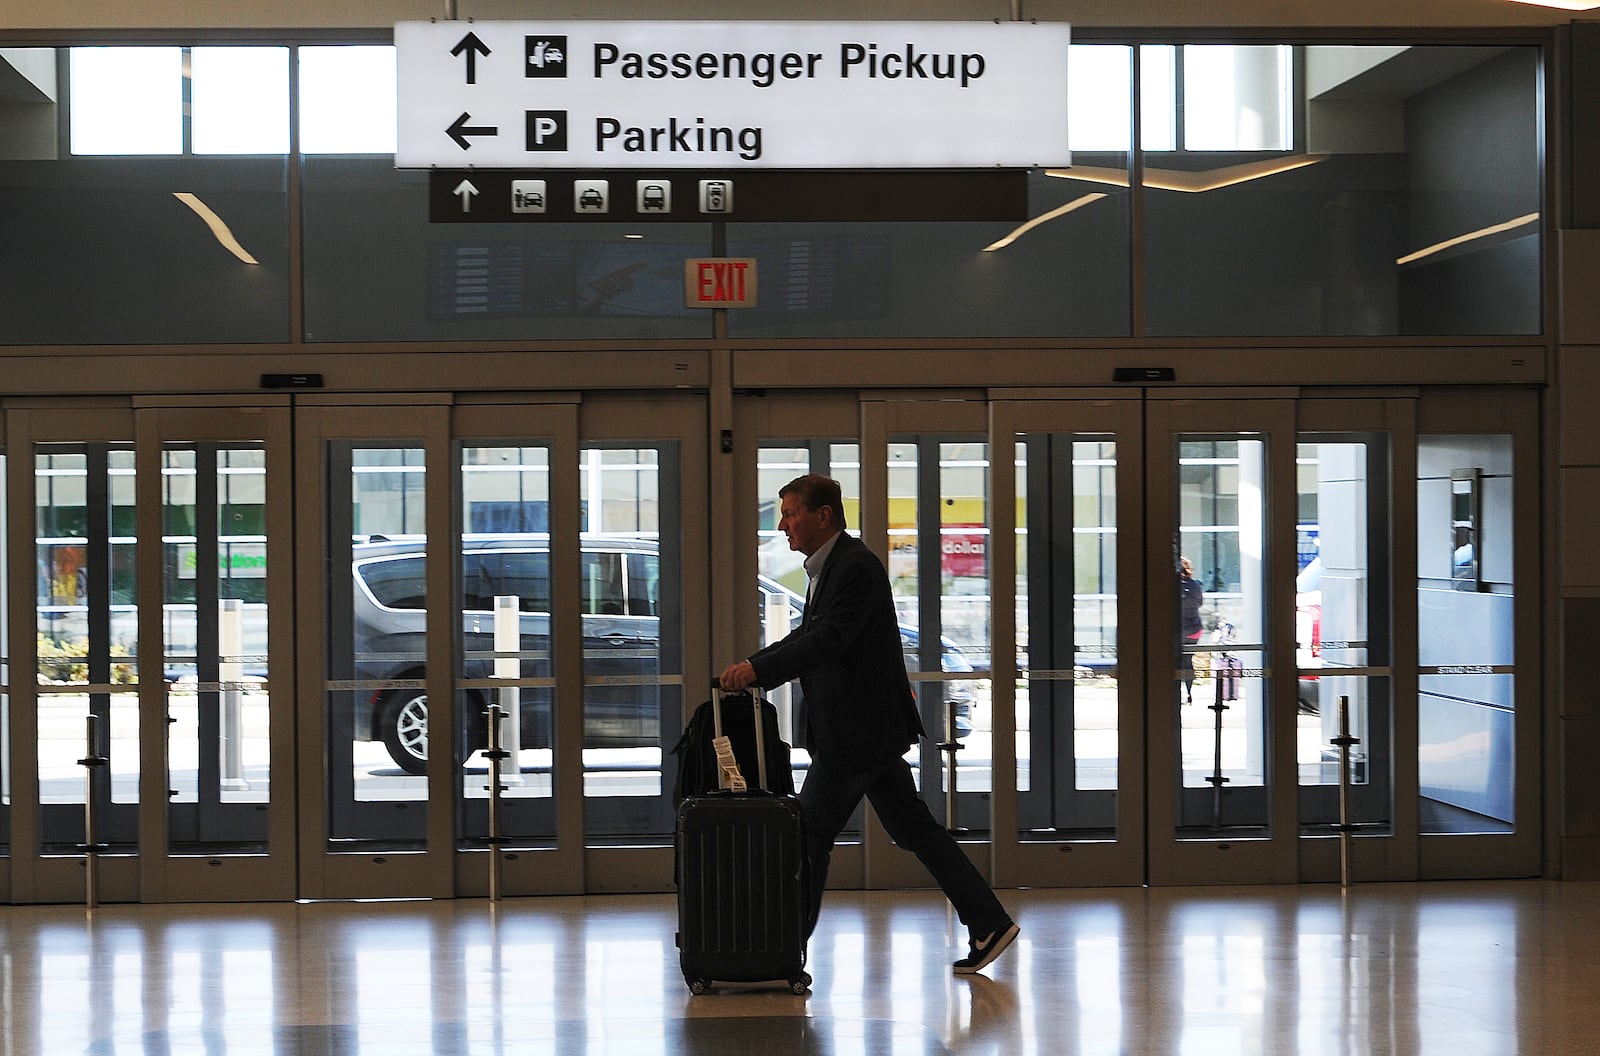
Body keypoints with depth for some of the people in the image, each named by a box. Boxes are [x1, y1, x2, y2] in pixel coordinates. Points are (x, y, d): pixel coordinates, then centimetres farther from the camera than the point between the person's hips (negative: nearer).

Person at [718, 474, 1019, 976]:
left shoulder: (856, 566, -17)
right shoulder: (830, 566, 15)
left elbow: (828, 639, -28)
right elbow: (808, 634, 21)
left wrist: (759, 670, -34)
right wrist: (750, 666, 9)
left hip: (857, 729, -10)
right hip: (872, 728, 10)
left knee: (811, 833, -2)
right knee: (913, 828, 11)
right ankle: (988, 923, 13)